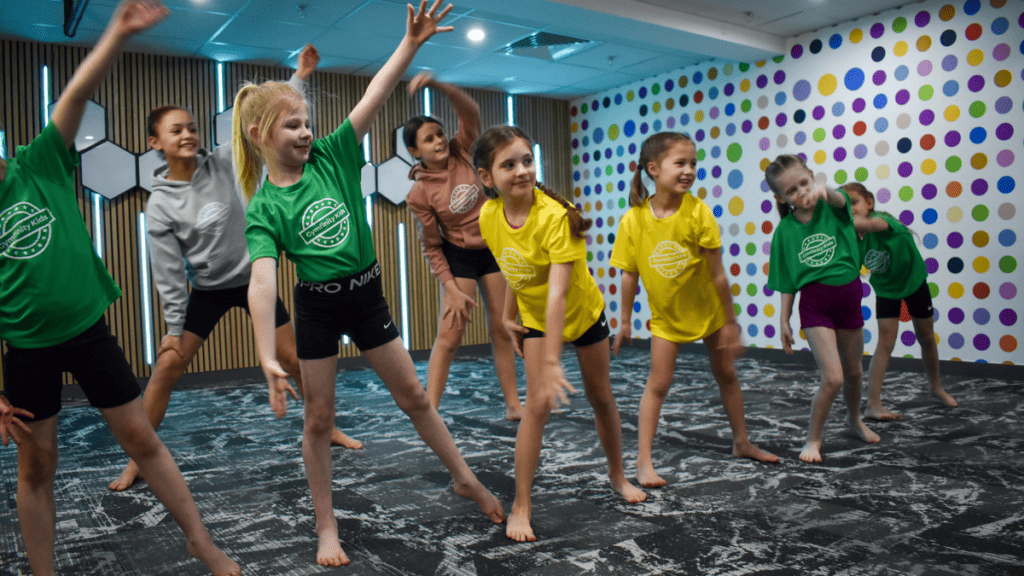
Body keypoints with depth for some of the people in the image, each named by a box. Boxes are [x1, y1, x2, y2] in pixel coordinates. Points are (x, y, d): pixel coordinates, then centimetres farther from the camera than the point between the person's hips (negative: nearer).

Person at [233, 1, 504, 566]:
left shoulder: (331, 155, -5)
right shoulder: (264, 208, -13)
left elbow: (374, 96, -12)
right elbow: (262, 281, -26)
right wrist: (268, 358, -36)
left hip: (367, 293, 3)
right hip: (317, 306, -2)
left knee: (414, 395, 12)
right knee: (318, 417, 7)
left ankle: (466, 479, 28)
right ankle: (326, 526, 24)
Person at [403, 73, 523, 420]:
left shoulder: (461, 152, -7)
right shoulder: (419, 194, -15)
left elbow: (470, 112, -20)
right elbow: (432, 247, -10)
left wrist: (436, 84, -34)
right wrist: (452, 290, -13)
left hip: (495, 248, 4)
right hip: (459, 257, -3)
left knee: (501, 328, 8)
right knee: (449, 334, -8)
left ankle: (513, 404, 16)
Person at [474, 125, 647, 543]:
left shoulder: (555, 215, -34)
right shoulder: (489, 217, -18)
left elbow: (558, 293, -40)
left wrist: (553, 362, -43)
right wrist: (508, 315, 1)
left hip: (584, 310, -2)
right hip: (535, 319, 2)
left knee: (601, 396, 14)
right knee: (537, 406, -8)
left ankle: (618, 474, 39)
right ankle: (521, 505, 3)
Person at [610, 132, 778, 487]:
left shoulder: (698, 212, -21)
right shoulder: (633, 220, -18)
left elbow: (717, 274, -15)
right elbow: (630, 276, -8)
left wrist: (729, 322, -11)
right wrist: (625, 322, -2)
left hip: (708, 308, 1)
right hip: (666, 314, 0)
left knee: (726, 375, 15)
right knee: (658, 383, -1)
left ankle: (742, 443, 34)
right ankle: (644, 461, 7)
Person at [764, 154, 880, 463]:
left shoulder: (831, 208, -6)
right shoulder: (785, 230, -6)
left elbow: (839, 199, -32)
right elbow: (787, 282, -1)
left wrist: (823, 190, -55)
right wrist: (783, 320, -1)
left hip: (849, 295, 3)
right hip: (815, 302, -2)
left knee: (853, 370, 20)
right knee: (832, 377, -12)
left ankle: (854, 419, 49)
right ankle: (813, 438, 10)